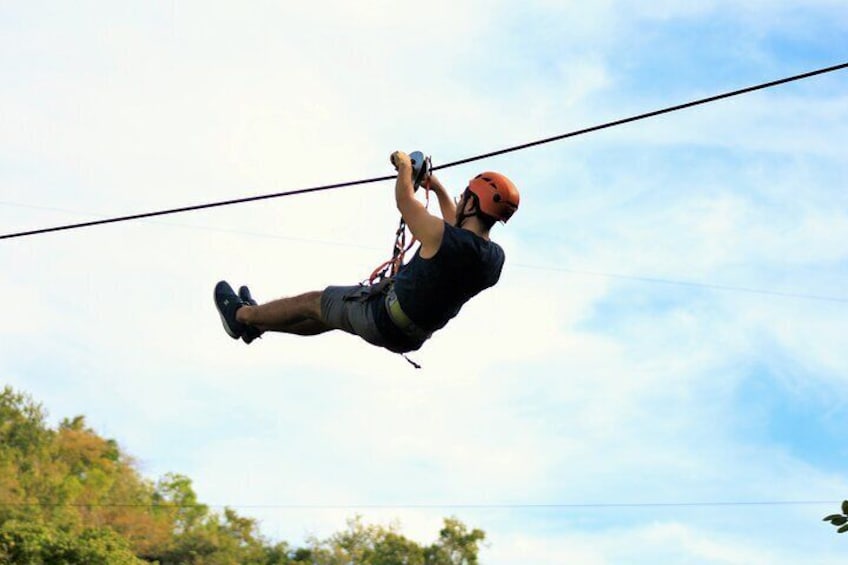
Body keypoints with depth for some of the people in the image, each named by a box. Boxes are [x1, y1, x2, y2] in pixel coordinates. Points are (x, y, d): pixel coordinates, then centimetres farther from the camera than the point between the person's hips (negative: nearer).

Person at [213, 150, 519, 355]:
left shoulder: (440, 236, -32)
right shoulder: (495, 258, -10)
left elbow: (404, 202, -13)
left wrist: (405, 166, 6)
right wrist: (438, 188, 22)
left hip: (383, 319, -7)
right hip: (412, 337, 7)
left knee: (313, 301, 16)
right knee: (332, 315, 27)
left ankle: (242, 316, 37)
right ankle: (256, 323, 44)